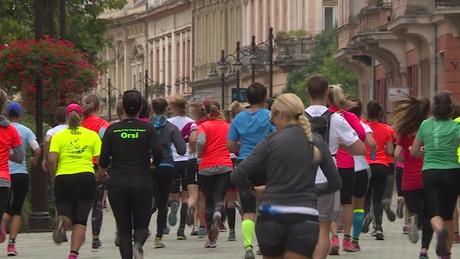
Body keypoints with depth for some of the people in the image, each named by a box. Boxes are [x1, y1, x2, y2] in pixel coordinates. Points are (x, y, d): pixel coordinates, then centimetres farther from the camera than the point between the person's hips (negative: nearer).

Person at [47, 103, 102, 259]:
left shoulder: (58, 136, 5)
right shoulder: (92, 135, 6)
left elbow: (51, 159, -8)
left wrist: (53, 177, 6)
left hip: (63, 178, 0)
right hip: (86, 177, 0)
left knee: (66, 215, 11)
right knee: (80, 220, 4)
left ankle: (62, 221, -26)